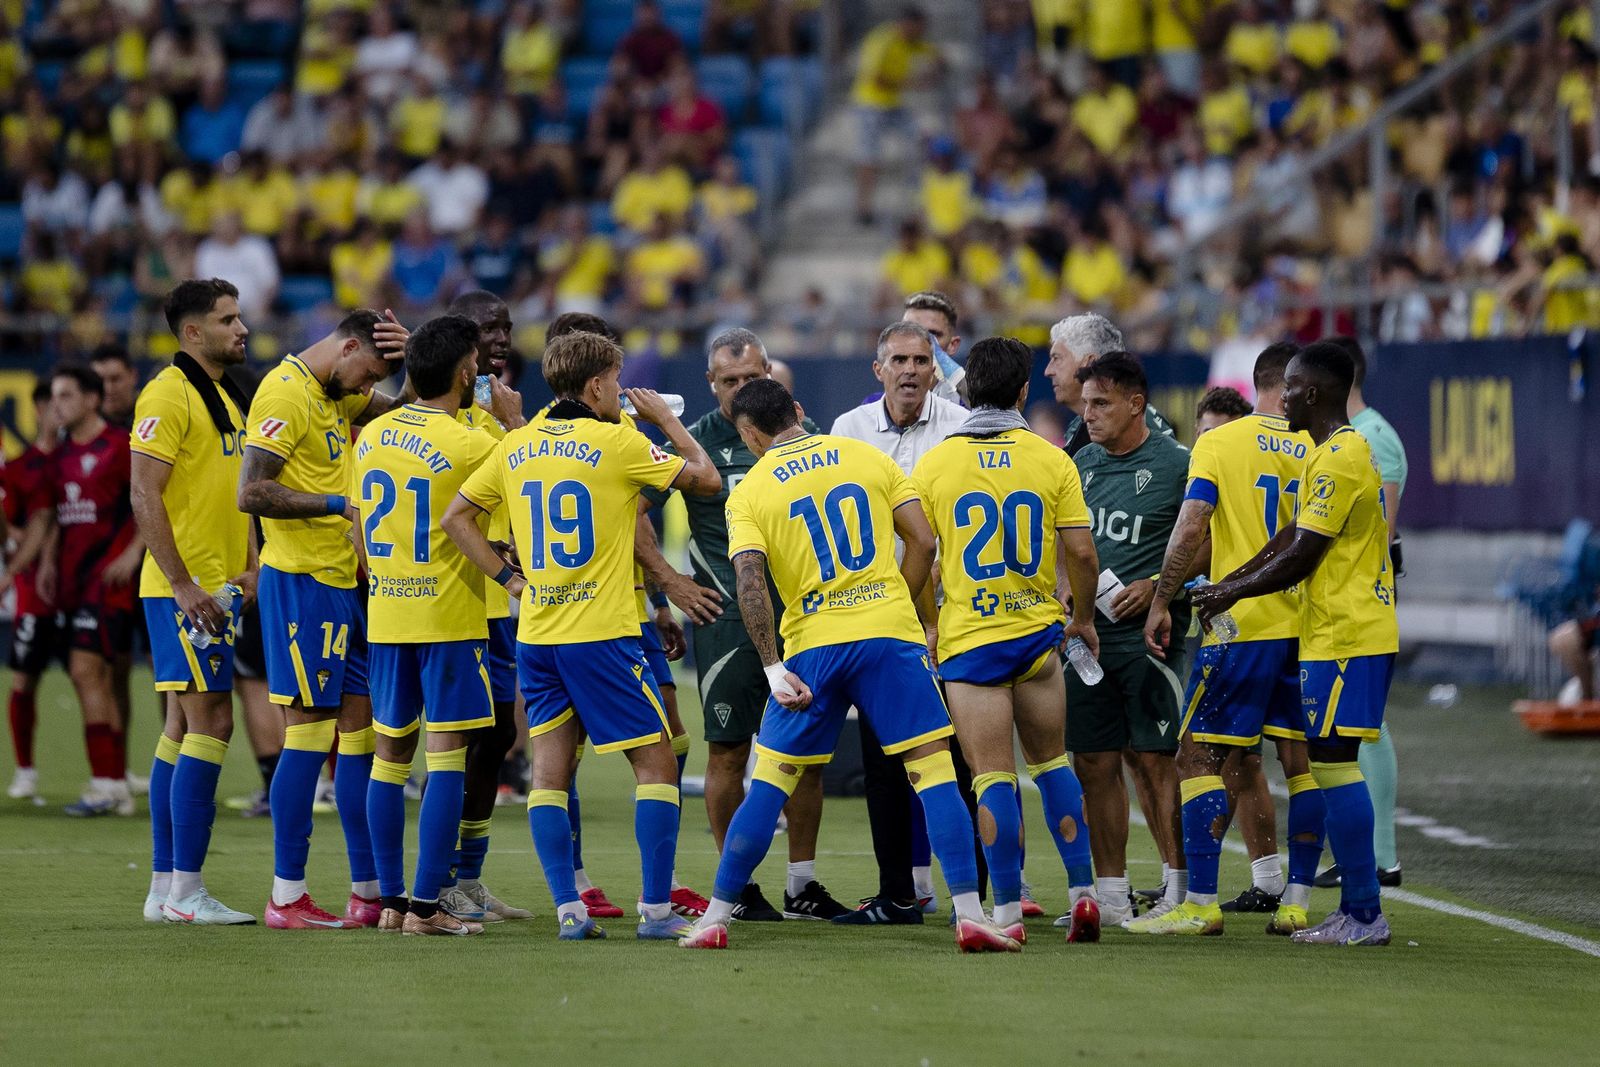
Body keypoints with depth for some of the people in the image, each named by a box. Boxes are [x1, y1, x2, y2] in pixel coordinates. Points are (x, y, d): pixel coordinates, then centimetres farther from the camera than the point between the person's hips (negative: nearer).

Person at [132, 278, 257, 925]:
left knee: (183, 729, 10)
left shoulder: (227, 399, 17)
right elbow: (146, 497, -18)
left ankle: (164, 889, 13)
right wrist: (184, 586, -21)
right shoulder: (169, 394, -12)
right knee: (210, 722, -12)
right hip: (183, 590, -9)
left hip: (216, 590, 9)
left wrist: (248, 566, 13)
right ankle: (184, 890, -12)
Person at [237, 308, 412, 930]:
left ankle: (369, 890, 14)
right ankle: (287, 897, -4)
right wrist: (340, 504, -18)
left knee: (359, 730, 10)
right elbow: (251, 493, -20)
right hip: (302, 584, -10)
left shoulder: (335, 395, 16)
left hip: (344, 585, 10)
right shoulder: (286, 393, -13)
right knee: (310, 733, -8)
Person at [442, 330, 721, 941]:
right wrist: (666, 419, 11)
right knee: (656, 764, 3)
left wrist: (509, 578, 12)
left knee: (549, 768, 7)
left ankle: (568, 910, 1)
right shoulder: (617, 443, -8)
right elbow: (706, 479, -1)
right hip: (602, 633, -5)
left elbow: (457, 518, 12)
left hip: (535, 633, 5)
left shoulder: (516, 446, 7)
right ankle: (655, 909, -1)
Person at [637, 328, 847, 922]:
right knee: (728, 751, -2)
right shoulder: (696, 441, -2)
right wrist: (669, 581, -3)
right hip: (726, 615, -3)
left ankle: (802, 885, 12)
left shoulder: (799, 432, 8)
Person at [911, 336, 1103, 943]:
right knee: (1051, 762, 17)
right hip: (1037, 630, 2)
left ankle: (1007, 914, -4)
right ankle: (1083, 894, 13)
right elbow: (1081, 553, -2)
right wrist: (1083, 619, 14)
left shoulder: (933, 465, -4)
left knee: (994, 778, -2)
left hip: (969, 639, -2)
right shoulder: (1051, 461, -2)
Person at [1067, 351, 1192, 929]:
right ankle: (1110, 897, 11)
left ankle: (1178, 891, -3)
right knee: (1094, 764, 5)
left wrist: (1157, 587, -12)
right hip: (1088, 633, 6)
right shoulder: (1084, 463, 13)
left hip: (1148, 635, -6)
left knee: (1155, 761, -7)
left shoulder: (1177, 465, -5)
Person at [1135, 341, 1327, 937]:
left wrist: (1161, 603, -2)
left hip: (1240, 625, -3)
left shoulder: (1217, 444, -2)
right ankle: (1296, 900, 7)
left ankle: (1200, 903, -5)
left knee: (1200, 758, 0)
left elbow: (1191, 529, -9)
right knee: (1301, 763, 8)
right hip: (1308, 629, 4)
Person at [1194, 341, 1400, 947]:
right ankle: (1356, 910, 13)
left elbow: (1299, 559, -16)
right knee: (1332, 765, 11)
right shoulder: (1348, 450, 17)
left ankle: (1364, 915, -10)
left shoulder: (1337, 460, -16)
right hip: (1351, 633, 10)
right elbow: (1291, 536, 23)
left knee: (1334, 763, -9)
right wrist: (1227, 584, 20)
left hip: (1343, 639, -10)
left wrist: (1233, 594, -4)